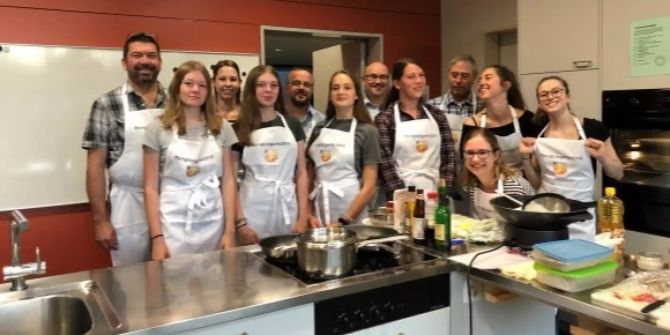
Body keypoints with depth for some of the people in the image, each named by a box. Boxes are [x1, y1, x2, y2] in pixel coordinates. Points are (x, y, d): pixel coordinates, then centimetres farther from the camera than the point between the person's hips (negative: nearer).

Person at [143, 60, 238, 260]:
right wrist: (157, 237, -8)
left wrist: (230, 230, -2)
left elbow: (228, 181, 3)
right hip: (174, 226, -2)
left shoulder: (222, 127, 5)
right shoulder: (158, 129, -1)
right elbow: (151, 188, -2)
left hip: (213, 224, 2)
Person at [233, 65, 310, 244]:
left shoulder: (292, 124, 6)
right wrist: (240, 222, -9)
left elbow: (301, 173, 6)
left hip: (287, 206, 2)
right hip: (254, 208, -2)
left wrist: (303, 217, -1)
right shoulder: (239, 128, 0)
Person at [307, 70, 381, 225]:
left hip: (350, 210, -3)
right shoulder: (319, 129, 8)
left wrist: (344, 221, -14)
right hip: (320, 206, 3)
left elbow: (369, 187, -8)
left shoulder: (367, 131, -3)